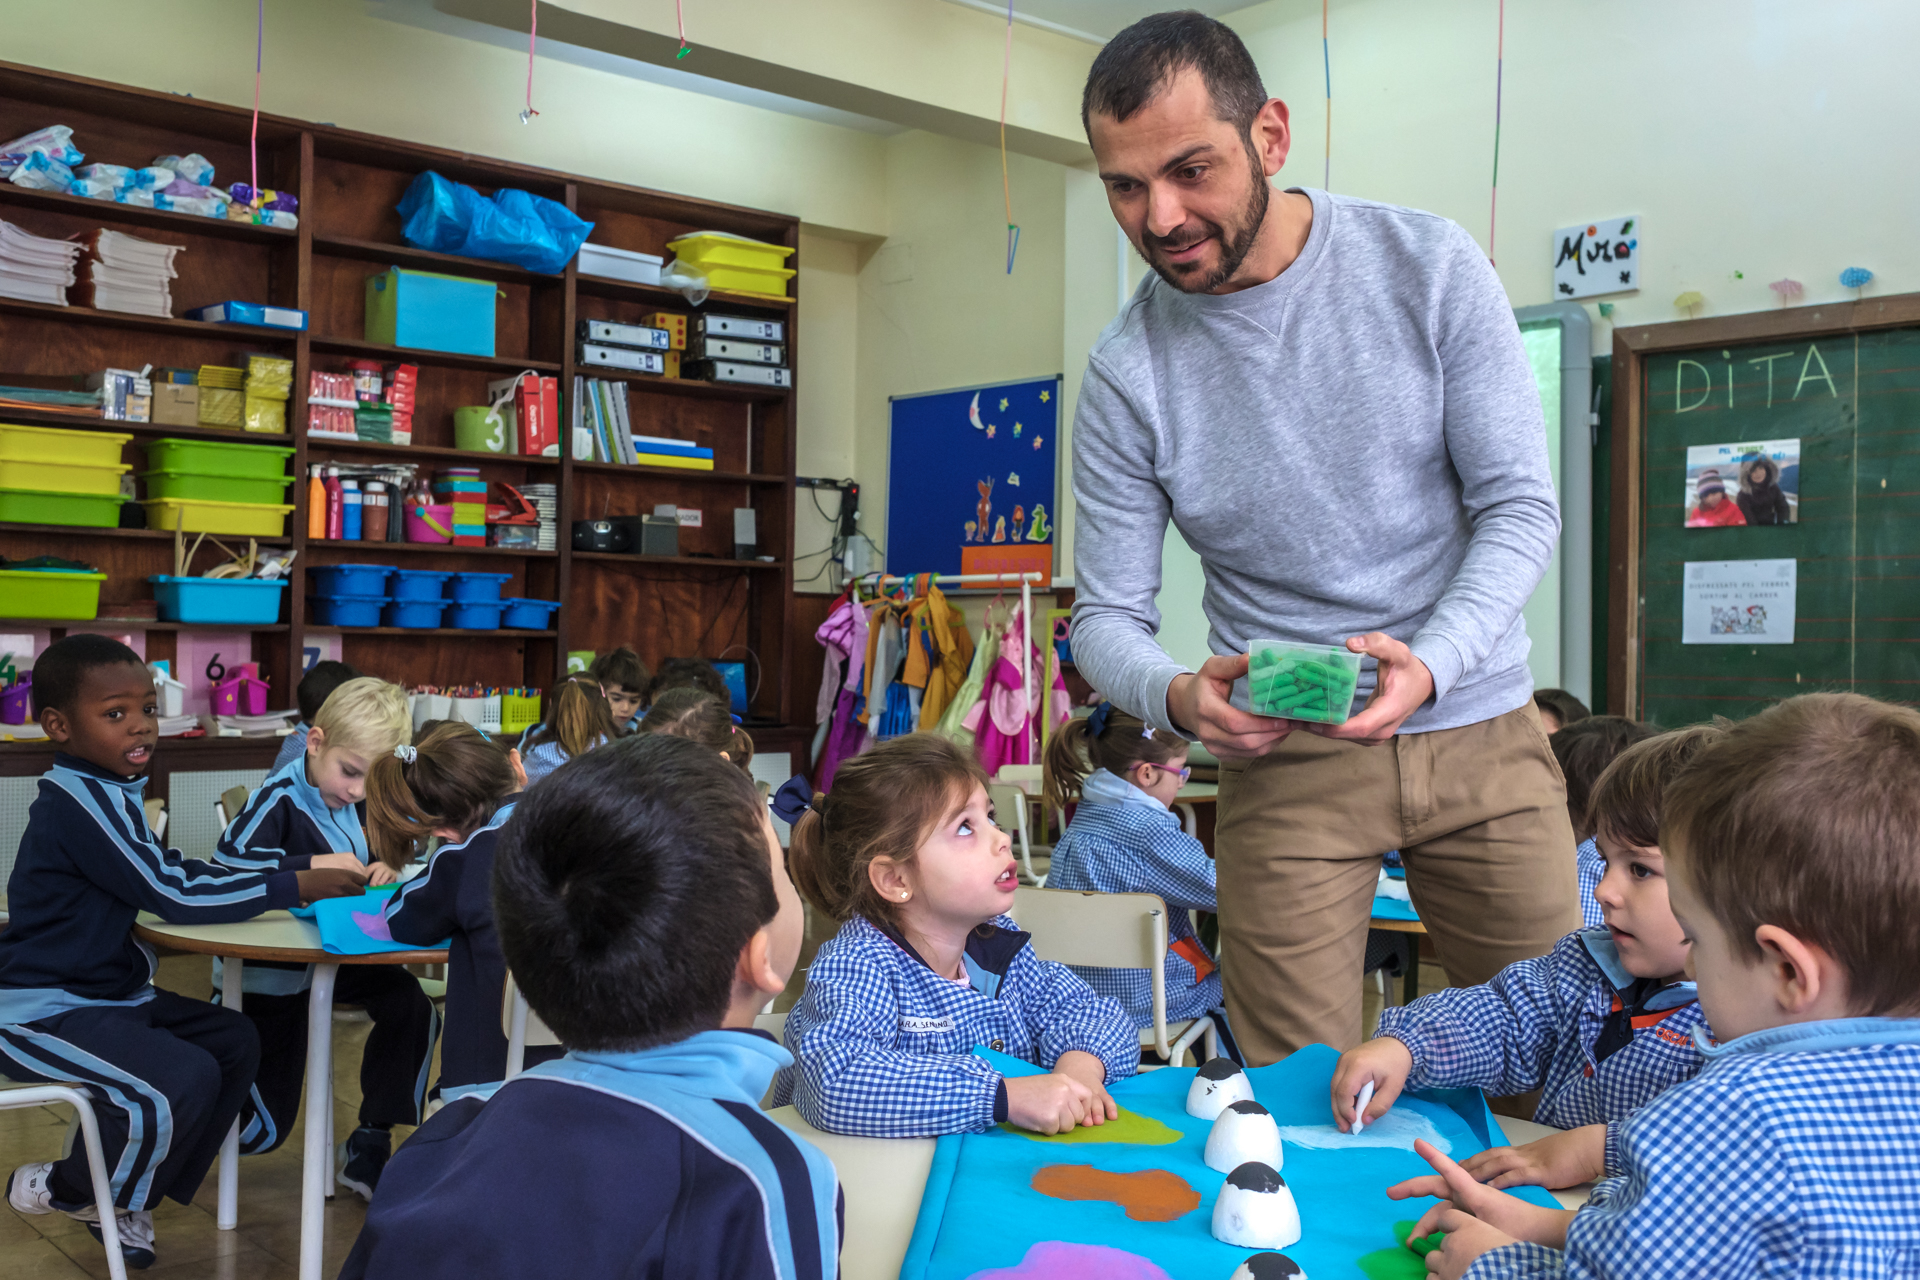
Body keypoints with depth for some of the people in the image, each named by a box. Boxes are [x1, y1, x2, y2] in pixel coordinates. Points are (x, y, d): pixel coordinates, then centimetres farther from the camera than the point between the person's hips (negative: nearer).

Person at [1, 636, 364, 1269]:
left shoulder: (106, 791, 11)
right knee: (184, 1080, -26)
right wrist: (296, 886, -21)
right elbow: (171, 894, -25)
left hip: (105, 993, 11)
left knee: (235, 1041, 7)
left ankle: (129, 1199, 16)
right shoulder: (77, 801, -21)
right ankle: (59, 1189, 2)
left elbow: (173, 870, 15)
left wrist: (295, 871, 2)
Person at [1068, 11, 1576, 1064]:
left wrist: (1430, 662, -24)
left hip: (1476, 719, 1)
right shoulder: (1126, 375, -7)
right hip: (1283, 753, -1)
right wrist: (1175, 697, -26)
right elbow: (1105, 617, -3)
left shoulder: (1428, 267, -8)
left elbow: (1520, 506, -6)